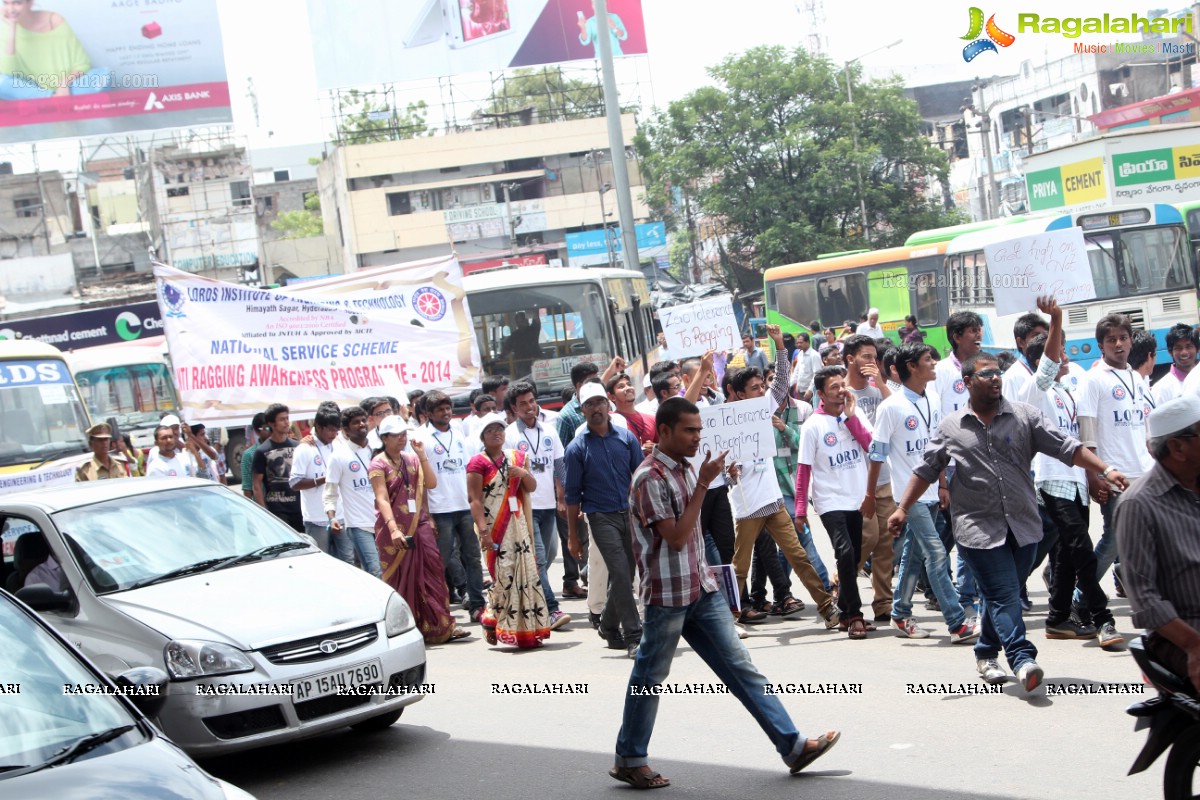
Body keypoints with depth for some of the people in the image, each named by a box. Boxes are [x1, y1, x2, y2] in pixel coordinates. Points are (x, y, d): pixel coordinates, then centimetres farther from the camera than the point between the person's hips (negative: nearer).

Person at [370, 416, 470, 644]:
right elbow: (382, 499, -16)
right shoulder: (378, 465, -6)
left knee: (432, 575, 1)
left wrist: (422, 456, -7)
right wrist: (393, 529, -28)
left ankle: (442, 627, 4)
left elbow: (431, 483, 1)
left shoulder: (412, 460, 12)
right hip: (394, 531, -5)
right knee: (400, 580, 1)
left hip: (419, 526, 5)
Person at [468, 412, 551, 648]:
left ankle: (527, 629, 10)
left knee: (525, 572, 2)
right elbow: (475, 500, -12)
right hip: (493, 526, -6)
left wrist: (524, 473, -5)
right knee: (504, 576, -10)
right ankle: (492, 620, 8)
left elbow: (531, 487, 17)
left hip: (517, 522, 6)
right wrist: (483, 531, -21)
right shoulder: (478, 462, -5)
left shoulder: (516, 457, 13)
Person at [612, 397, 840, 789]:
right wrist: (703, 484, -19)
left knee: (741, 667, 6)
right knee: (649, 678, 4)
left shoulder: (685, 469, 11)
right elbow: (675, 538, -21)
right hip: (667, 594, -8)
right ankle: (629, 760, 18)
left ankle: (792, 745, 5)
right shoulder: (650, 477, -16)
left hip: (701, 589, 8)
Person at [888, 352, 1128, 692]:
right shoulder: (950, 427, 5)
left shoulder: (1024, 416, 4)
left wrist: (1105, 471, -9)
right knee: (1004, 595, -12)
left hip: (1023, 525, 2)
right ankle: (1022, 659, -19)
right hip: (979, 528, -2)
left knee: (1003, 596, 12)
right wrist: (903, 508, 5)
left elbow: (1066, 447, 0)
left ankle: (987, 654, 29)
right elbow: (926, 470, 10)